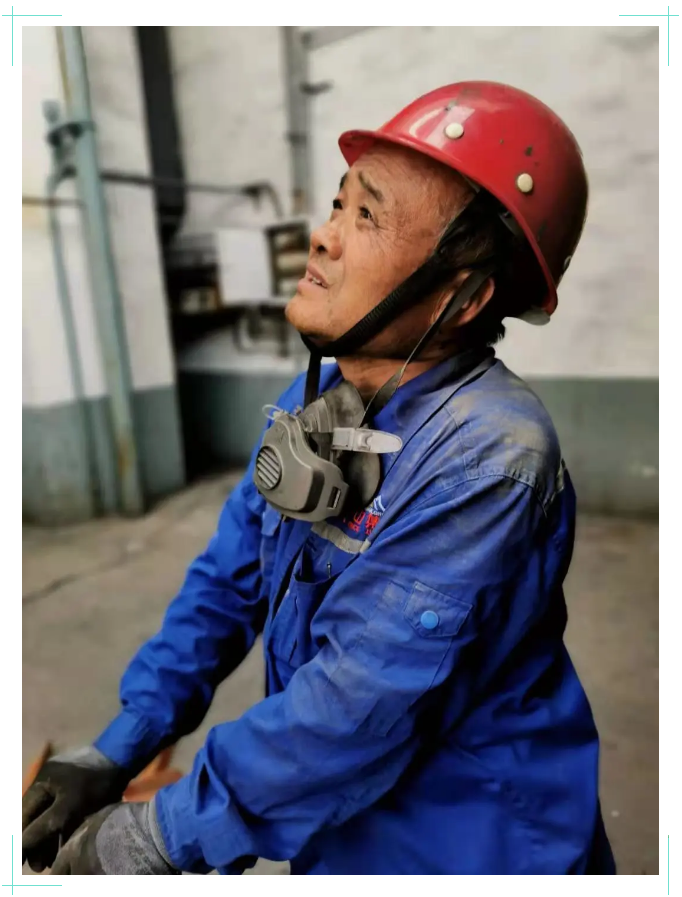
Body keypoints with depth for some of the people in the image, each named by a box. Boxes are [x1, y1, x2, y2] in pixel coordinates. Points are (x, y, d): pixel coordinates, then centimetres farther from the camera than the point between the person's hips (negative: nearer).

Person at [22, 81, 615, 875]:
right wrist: (111, 755, -4)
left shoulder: (486, 459, -28)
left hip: (455, 848, -5)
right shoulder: (316, 399, -6)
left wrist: (156, 839, -17)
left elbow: (360, 707, -28)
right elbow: (228, 579, -3)